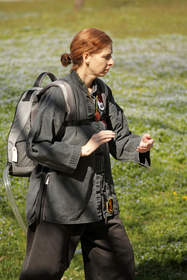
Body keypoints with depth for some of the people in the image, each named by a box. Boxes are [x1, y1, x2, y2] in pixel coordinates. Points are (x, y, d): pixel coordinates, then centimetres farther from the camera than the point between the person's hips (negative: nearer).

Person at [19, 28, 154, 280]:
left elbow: (117, 140, 15)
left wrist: (138, 146, -6)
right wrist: (83, 150, -21)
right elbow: (36, 147, -17)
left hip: (98, 200, 8)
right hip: (60, 200, -8)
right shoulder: (59, 94, -15)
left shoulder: (102, 92, 9)